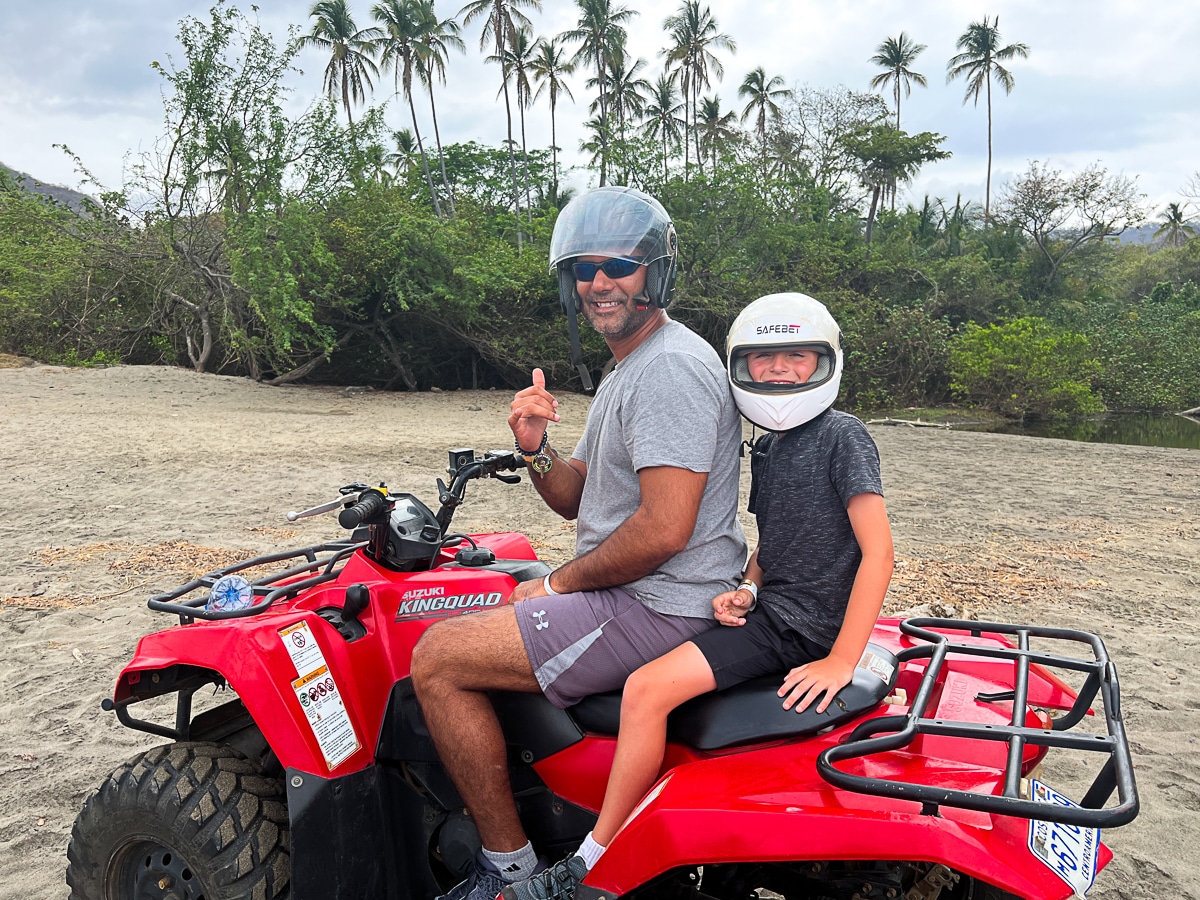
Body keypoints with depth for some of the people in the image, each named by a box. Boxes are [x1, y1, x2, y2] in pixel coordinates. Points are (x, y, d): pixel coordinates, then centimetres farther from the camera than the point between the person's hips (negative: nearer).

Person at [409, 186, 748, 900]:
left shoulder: (672, 368, -18)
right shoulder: (629, 367, 16)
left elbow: (663, 529, -26)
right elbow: (578, 498, 18)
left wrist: (563, 582, -11)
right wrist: (535, 447, -3)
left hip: (659, 609, -11)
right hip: (638, 595, 11)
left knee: (439, 658, -12)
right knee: (485, 608, 23)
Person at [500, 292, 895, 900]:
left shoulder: (842, 437, -12)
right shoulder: (769, 447, 13)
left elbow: (878, 550, -18)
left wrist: (841, 661, -23)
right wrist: (745, 589, -1)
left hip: (802, 626, -9)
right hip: (769, 607, 9)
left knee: (647, 689, -21)